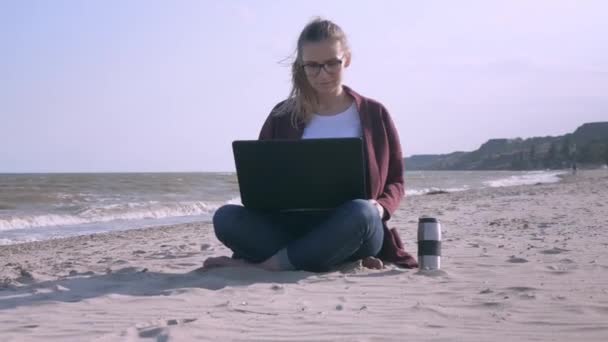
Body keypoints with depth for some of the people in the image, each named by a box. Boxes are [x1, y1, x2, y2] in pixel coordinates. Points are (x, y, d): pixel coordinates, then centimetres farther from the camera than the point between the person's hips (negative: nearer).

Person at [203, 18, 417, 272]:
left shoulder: (374, 115, 9)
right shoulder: (282, 116, 12)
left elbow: (395, 181, 13)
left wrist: (380, 208, -10)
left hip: (351, 229, -2)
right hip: (293, 227, 2)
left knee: (362, 213, -38)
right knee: (226, 218, -26)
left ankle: (267, 263, -23)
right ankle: (345, 258, -25)